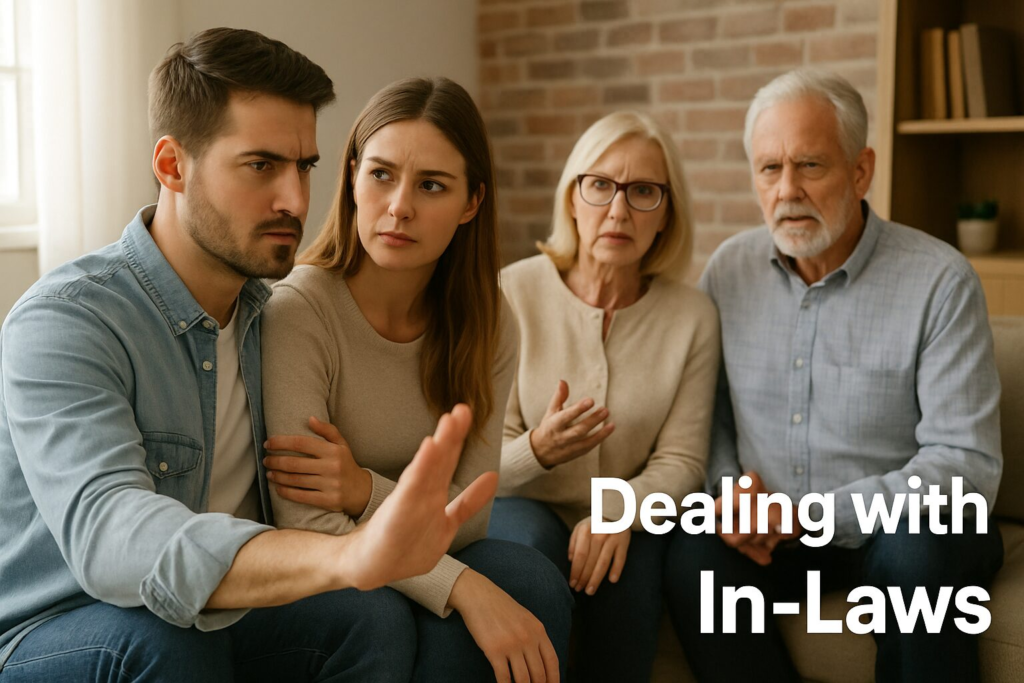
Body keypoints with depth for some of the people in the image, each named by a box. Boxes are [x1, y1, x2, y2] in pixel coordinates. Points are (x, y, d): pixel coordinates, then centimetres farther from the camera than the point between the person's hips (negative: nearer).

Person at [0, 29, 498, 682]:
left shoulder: (266, 311, 3)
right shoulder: (62, 322, -21)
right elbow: (104, 530, -39)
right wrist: (348, 556, -55)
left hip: (220, 614, 5)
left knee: (380, 625, -22)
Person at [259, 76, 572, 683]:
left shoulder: (487, 323, -4)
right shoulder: (299, 311, -19)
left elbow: (468, 515, -5)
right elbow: (305, 526, -23)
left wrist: (367, 492, -26)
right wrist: (463, 587, -33)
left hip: (424, 550, 4)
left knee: (535, 582, -24)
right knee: (379, 617, -34)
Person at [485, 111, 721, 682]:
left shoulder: (693, 316, -3)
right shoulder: (513, 294, -8)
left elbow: (681, 461, -4)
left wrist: (619, 511, -25)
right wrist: (537, 451, -30)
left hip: (627, 521, 1)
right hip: (522, 508, 0)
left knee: (630, 571, -31)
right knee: (531, 540, -33)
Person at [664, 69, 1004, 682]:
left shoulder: (941, 282, -13)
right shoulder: (729, 268, 1)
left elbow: (967, 464, -17)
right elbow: (708, 407, 11)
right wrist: (728, 488, -11)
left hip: (894, 527, -2)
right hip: (768, 527, 3)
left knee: (916, 551, -35)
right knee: (694, 557, -27)